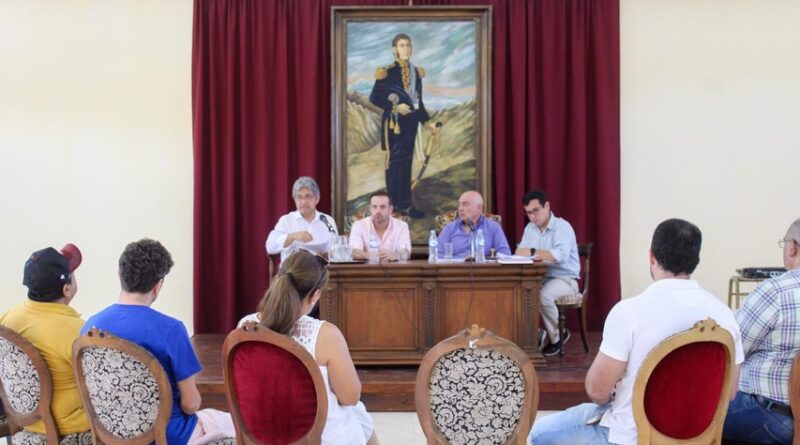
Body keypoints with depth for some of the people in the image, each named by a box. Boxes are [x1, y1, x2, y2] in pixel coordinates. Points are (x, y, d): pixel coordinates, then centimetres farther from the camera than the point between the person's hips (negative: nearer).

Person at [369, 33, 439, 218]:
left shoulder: (416, 72, 10)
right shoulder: (387, 71, -9)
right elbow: (374, 97, -10)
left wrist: (427, 122, 11)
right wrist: (395, 107, -17)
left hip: (411, 122, 6)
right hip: (394, 122, -6)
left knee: (406, 162, 9)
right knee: (395, 162, -3)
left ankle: (404, 203, 14)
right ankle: (401, 204, 0)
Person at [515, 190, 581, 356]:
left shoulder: (562, 227, -12)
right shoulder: (530, 228, 12)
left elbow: (561, 255, -29)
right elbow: (522, 253, 3)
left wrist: (532, 252, -32)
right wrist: (521, 253, -22)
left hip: (565, 279, -6)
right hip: (540, 278, 6)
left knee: (544, 296, -35)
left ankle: (557, 337, -8)